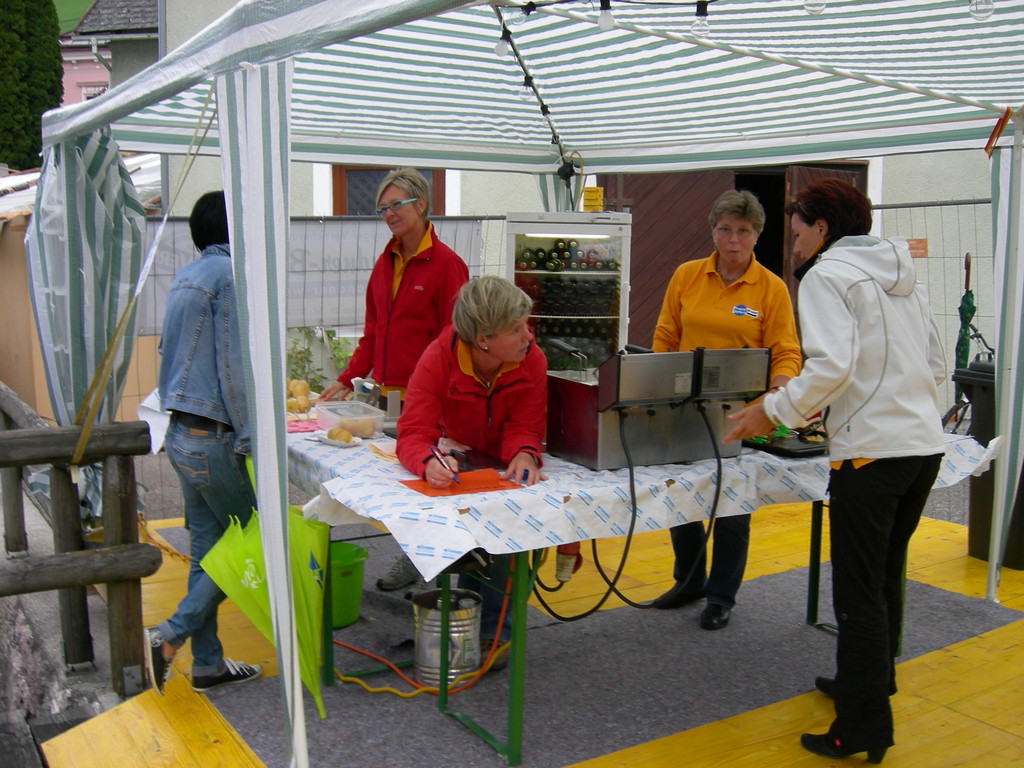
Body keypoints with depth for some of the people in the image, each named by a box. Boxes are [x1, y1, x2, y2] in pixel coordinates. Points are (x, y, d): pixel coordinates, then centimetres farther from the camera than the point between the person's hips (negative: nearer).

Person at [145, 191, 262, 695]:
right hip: (212, 438, -9)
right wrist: (247, 439, -14)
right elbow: (232, 364, -18)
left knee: (207, 547, 14)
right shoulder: (229, 274, -13)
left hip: (181, 432, 9)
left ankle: (208, 663, 22)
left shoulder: (186, 278, 14)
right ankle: (169, 637, 1)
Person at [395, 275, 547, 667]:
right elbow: (413, 433, -34)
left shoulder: (532, 360, -23)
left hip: (505, 466, 0)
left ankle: (492, 629, -11)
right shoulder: (438, 359, -28)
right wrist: (430, 461, -57)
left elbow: (525, 428, -21)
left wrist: (524, 455, -46)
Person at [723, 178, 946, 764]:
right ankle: (874, 681, 38)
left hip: (871, 449, -8)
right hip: (926, 444, 8)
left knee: (859, 590, 0)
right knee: (888, 572, 22)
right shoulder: (904, 276, 16)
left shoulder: (828, 274, -7)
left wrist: (775, 412, -12)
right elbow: (938, 365, 18)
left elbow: (832, 364, -21)